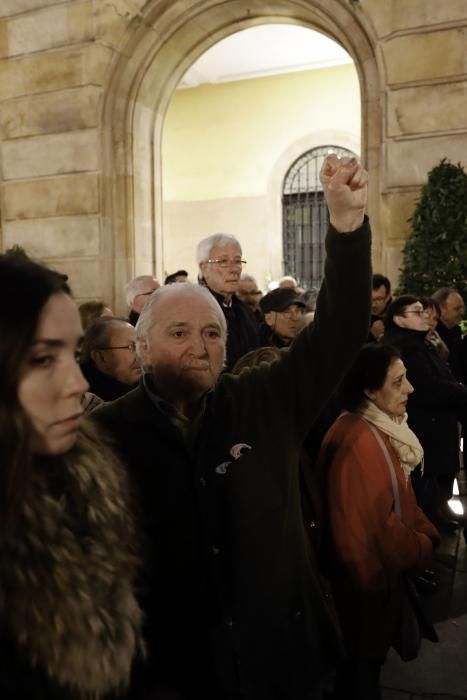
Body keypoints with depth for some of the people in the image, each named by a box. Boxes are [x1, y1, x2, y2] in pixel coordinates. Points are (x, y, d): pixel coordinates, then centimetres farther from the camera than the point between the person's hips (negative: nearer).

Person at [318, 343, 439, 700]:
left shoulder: (384, 427, 1)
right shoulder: (357, 443, -31)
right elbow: (374, 523, -27)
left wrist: (429, 534, -3)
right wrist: (423, 549, -14)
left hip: (385, 567, 9)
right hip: (369, 576, -9)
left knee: (374, 650, 26)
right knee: (363, 657, 14)